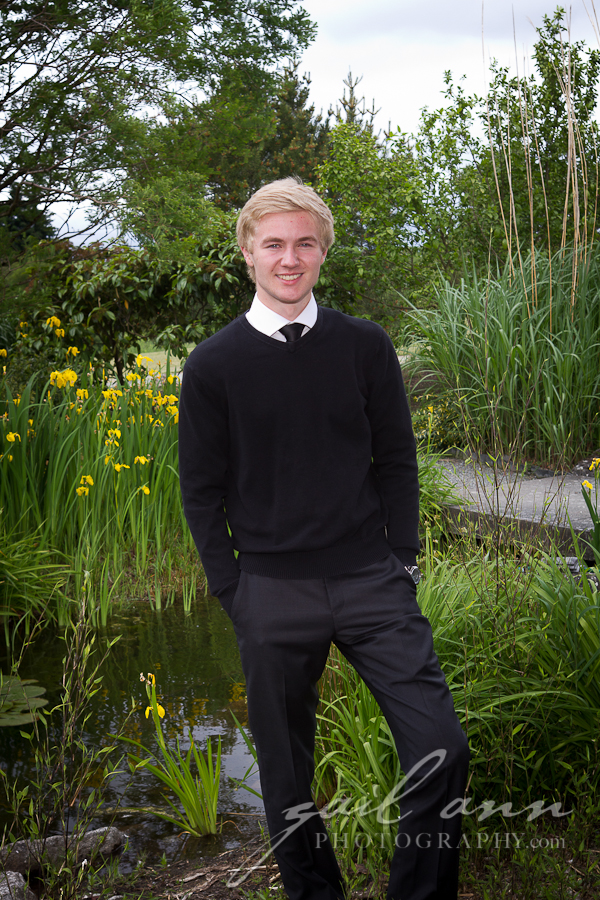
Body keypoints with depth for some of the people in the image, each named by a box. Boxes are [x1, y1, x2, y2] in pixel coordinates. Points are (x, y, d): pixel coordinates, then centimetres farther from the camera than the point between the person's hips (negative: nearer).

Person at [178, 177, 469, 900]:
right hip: (272, 596, 0)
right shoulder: (212, 365, 0)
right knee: (286, 774, 10)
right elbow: (201, 490, 4)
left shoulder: (364, 346, 4)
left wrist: (401, 564, 3)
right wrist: (235, 593, 1)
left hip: (371, 581, 1)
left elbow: (396, 460, 9)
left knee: (442, 750, -7)